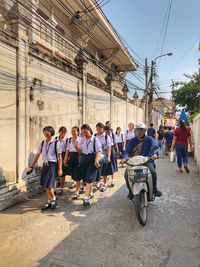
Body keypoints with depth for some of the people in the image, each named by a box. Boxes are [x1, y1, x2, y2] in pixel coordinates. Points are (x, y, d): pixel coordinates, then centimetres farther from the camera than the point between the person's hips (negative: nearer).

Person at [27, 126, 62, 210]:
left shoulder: (56, 143, -7)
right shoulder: (43, 143, 7)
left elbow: (59, 157, -7)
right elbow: (37, 155, 12)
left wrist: (60, 169, -10)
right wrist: (31, 166, 11)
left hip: (52, 164, -5)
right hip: (45, 165, 6)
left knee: (49, 185, -10)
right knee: (46, 186, 10)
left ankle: (53, 199, 16)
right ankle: (49, 202, 26)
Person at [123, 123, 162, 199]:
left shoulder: (149, 139, 11)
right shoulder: (133, 141, 13)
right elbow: (127, 150, 2)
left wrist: (154, 153, -30)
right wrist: (125, 157, -21)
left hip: (147, 160, -1)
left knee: (152, 172, -29)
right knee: (127, 174, -20)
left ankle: (154, 189, -2)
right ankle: (131, 191, 4)